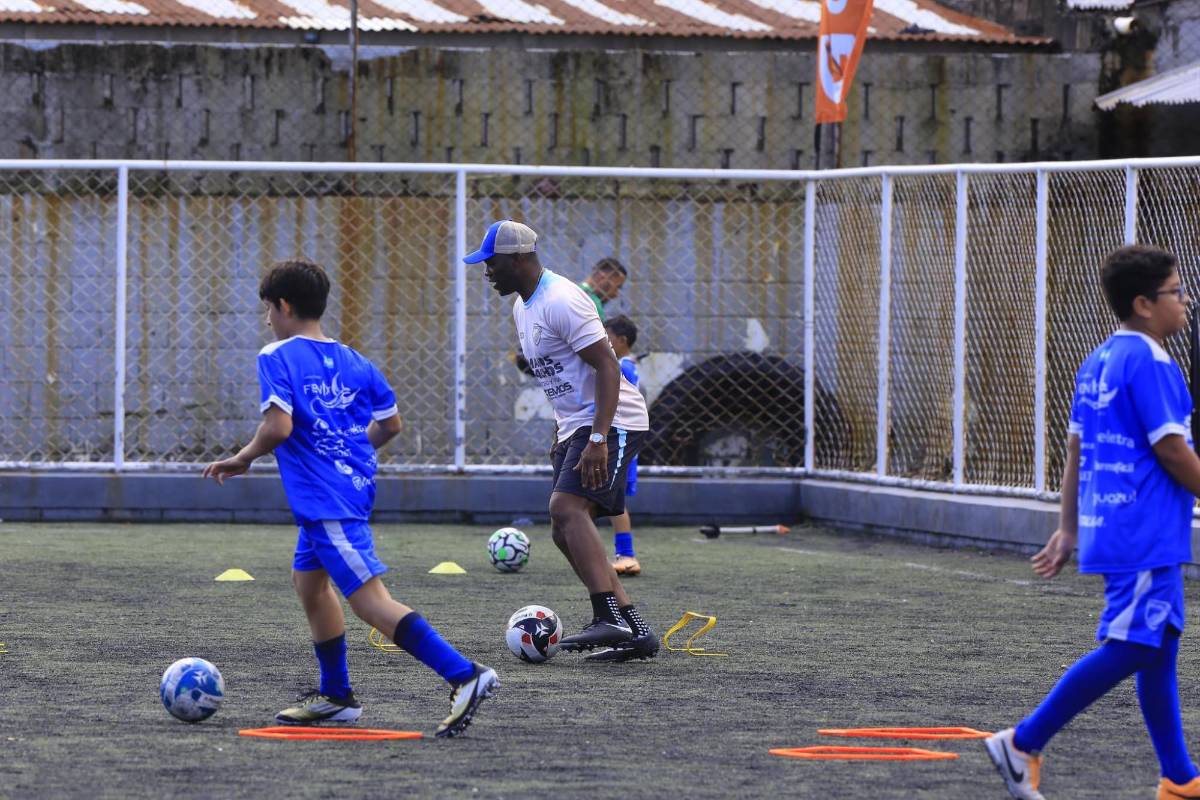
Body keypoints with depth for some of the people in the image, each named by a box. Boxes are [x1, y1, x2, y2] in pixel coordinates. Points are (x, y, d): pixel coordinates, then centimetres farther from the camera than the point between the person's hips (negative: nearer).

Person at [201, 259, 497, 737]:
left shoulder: (277, 357, -9)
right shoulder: (352, 361, 13)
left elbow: (278, 426, -21)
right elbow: (391, 423, 17)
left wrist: (241, 459, -5)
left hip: (323, 499, -9)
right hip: (354, 485, 9)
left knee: (370, 600, -13)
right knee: (307, 579, 25)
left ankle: (465, 676, -24)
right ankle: (335, 696, 29)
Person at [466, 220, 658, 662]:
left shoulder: (561, 302, -18)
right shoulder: (523, 306, 14)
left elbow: (607, 366, -23)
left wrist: (598, 439, -30)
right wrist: (562, 436, 23)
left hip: (612, 421, -11)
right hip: (576, 426, 11)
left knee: (566, 508, -26)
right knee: (566, 532, 7)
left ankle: (609, 620, -33)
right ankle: (635, 630, 8)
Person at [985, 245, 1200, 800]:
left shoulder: (1097, 362, 13)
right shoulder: (1148, 363, -15)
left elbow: (1075, 451, 15)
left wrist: (1069, 529, 18)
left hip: (1107, 525, 10)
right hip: (1145, 533, -10)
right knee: (1129, 647, -9)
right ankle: (1023, 744, -8)